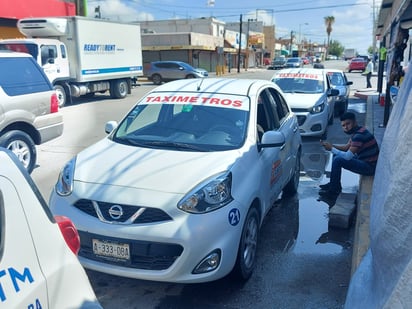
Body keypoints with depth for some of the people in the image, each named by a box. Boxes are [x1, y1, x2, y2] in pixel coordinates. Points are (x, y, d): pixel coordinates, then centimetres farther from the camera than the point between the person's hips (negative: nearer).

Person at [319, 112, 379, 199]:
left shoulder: (359, 135, -25)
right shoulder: (356, 132, 6)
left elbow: (348, 156, -28)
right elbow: (346, 147, 16)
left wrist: (331, 148, -15)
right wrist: (331, 145, 1)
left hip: (369, 167, -11)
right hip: (364, 161, 11)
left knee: (338, 160, -21)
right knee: (336, 155, 12)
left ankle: (333, 191, -8)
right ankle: (335, 185, 18)